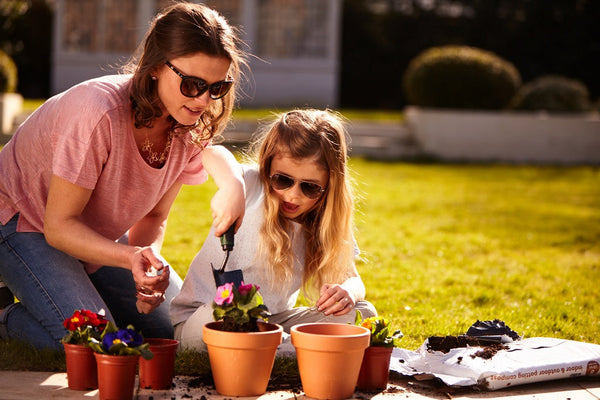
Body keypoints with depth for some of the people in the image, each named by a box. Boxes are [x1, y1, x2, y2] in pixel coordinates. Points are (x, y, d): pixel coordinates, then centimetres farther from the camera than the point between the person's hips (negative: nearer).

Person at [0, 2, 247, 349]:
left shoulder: (193, 127, -15)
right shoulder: (99, 112, -36)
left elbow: (153, 216, -4)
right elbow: (60, 225, -28)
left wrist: (150, 262, -25)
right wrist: (131, 257, -43)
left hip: (99, 235, 7)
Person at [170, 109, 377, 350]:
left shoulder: (324, 222, -1)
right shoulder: (249, 186, -15)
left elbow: (351, 279, 4)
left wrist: (348, 292, -22)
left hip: (272, 323, 5)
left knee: (361, 314, -11)